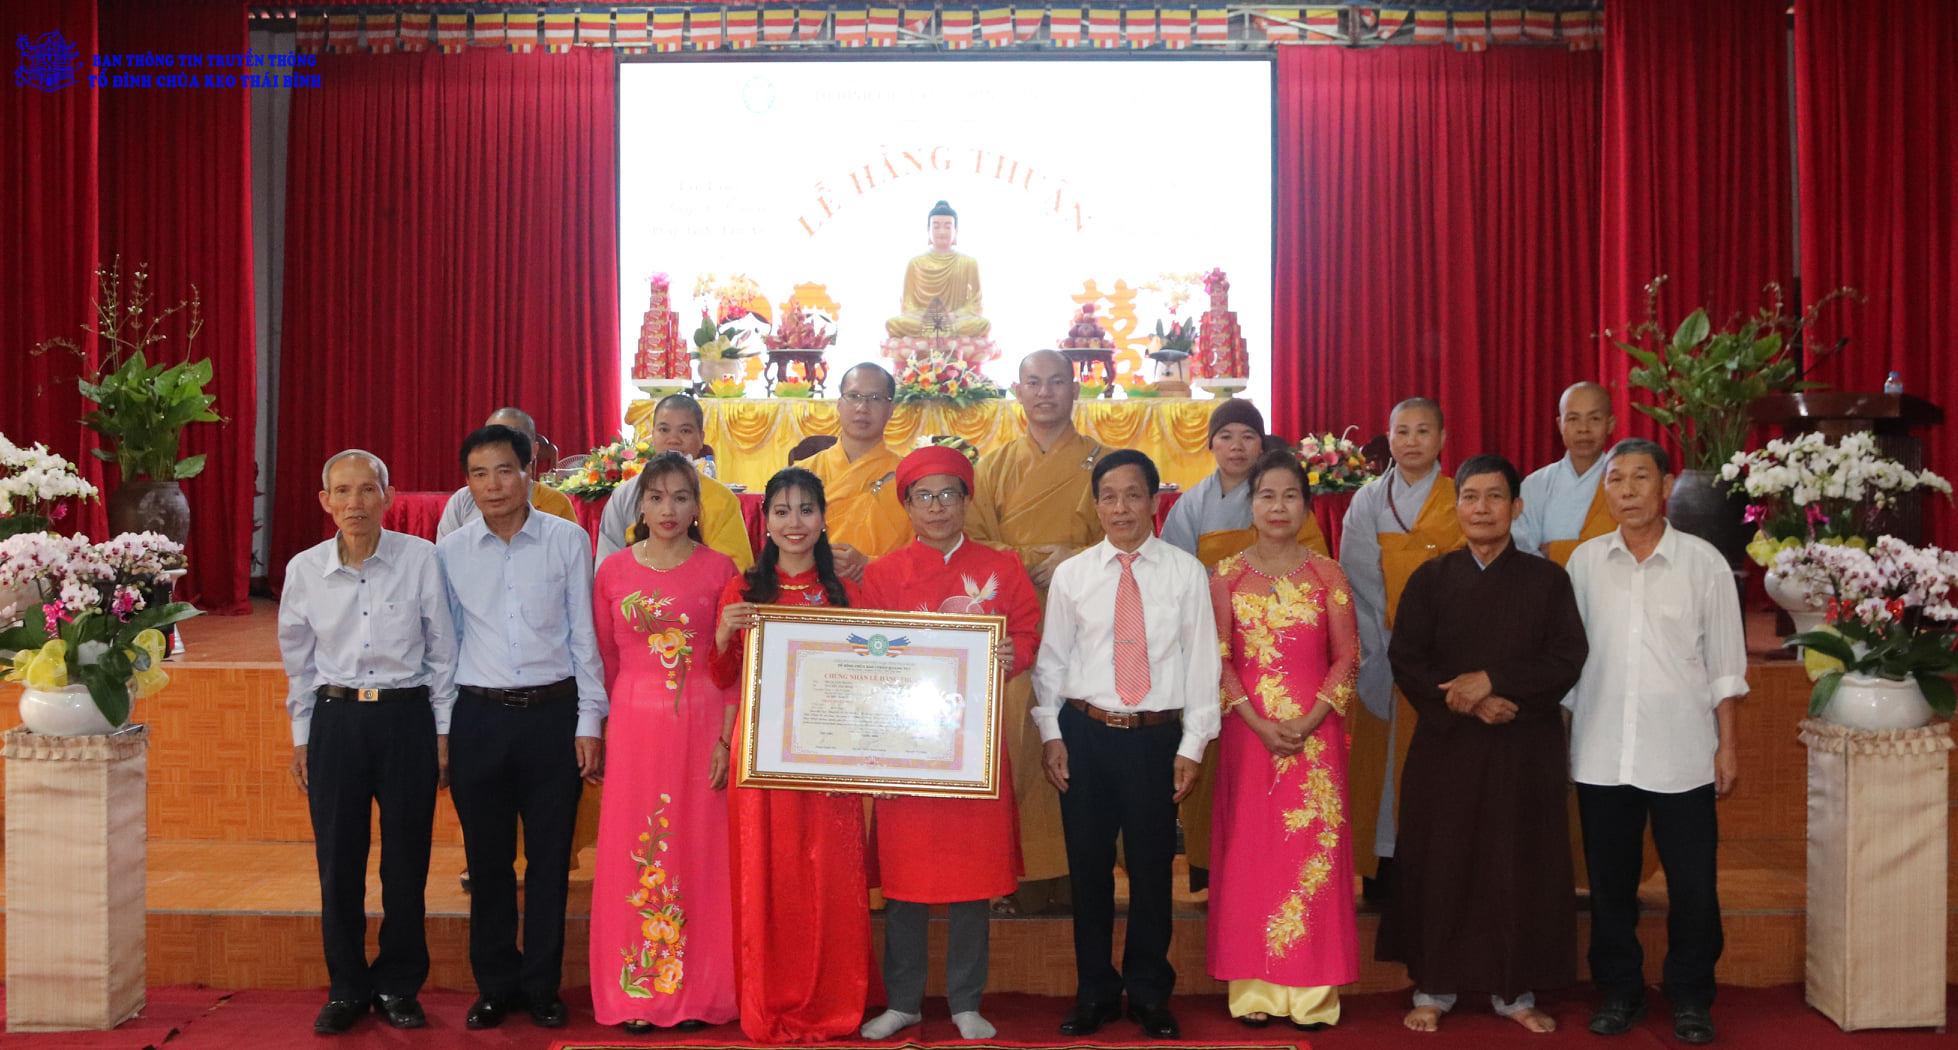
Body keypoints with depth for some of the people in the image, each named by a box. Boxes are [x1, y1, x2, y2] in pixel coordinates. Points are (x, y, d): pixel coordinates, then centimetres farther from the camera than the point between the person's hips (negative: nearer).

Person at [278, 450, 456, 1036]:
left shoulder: (421, 559, -5)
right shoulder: (304, 570, 2)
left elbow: (441, 652, 1)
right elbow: (299, 663, 13)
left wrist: (443, 733, 1)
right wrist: (301, 738, 13)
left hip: (407, 718, -2)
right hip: (336, 721, 2)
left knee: (406, 862, 5)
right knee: (338, 863, 6)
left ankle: (398, 986, 21)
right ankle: (347, 988, 22)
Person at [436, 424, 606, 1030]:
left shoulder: (568, 541, 0)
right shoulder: (450, 550, 4)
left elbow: (584, 634, 1)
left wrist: (589, 723, -1)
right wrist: (440, 729, 6)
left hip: (553, 713, -1)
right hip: (479, 715, 1)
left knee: (550, 858, 6)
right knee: (487, 860, 9)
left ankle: (541, 986, 20)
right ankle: (495, 985, 24)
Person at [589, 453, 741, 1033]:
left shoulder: (719, 569, 1)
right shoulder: (614, 571, 5)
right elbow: (603, 661, 9)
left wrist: (727, 739, -7)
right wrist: (599, 734, 3)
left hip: (702, 724, -1)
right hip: (634, 724, 1)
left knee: (697, 852, 3)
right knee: (630, 855, 3)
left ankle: (696, 992, 15)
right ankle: (635, 994, 15)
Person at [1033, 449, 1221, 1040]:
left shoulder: (1186, 572, 1)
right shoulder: (1071, 574, 4)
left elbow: (1201, 660, 0)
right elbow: (1051, 658, 8)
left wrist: (1192, 745, -3)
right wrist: (1051, 734, 2)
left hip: (1156, 735, -1)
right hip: (1085, 732, 1)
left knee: (1151, 865, 5)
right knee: (1088, 865, 8)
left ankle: (1150, 995, 24)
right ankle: (1094, 993, 25)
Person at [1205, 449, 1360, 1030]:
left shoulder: (1328, 575, 4)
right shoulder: (1227, 575, 4)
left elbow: (1347, 657, 1)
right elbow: (1219, 660, 0)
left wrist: (1308, 721, -12)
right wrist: (1259, 723, -12)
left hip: (1315, 733, 0)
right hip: (1248, 731, 0)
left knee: (1313, 850, 1)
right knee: (1249, 850, 2)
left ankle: (1312, 990, 10)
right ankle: (1255, 988, 11)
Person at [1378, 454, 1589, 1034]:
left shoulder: (1547, 580, 5)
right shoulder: (1430, 579, 6)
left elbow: (1567, 659, -4)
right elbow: (1405, 660, -2)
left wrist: (1492, 680, -16)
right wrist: (1465, 701, -15)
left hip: (1524, 750, 0)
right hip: (1445, 746, 0)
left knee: (1520, 867, 4)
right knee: (1440, 863, 2)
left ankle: (1516, 990, 17)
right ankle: (1433, 989, 13)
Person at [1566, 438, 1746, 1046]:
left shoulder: (1703, 562, 0)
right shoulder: (1585, 562, 4)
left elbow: (1724, 663, 3)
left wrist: (1727, 745, 1)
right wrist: (1560, 734, 8)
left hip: (1682, 755, -1)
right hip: (1601, 754, 2)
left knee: (1693, 884, 3)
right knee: (1609, 881, 9)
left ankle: (1690, 998, 21)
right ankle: (1619, 992, 24)